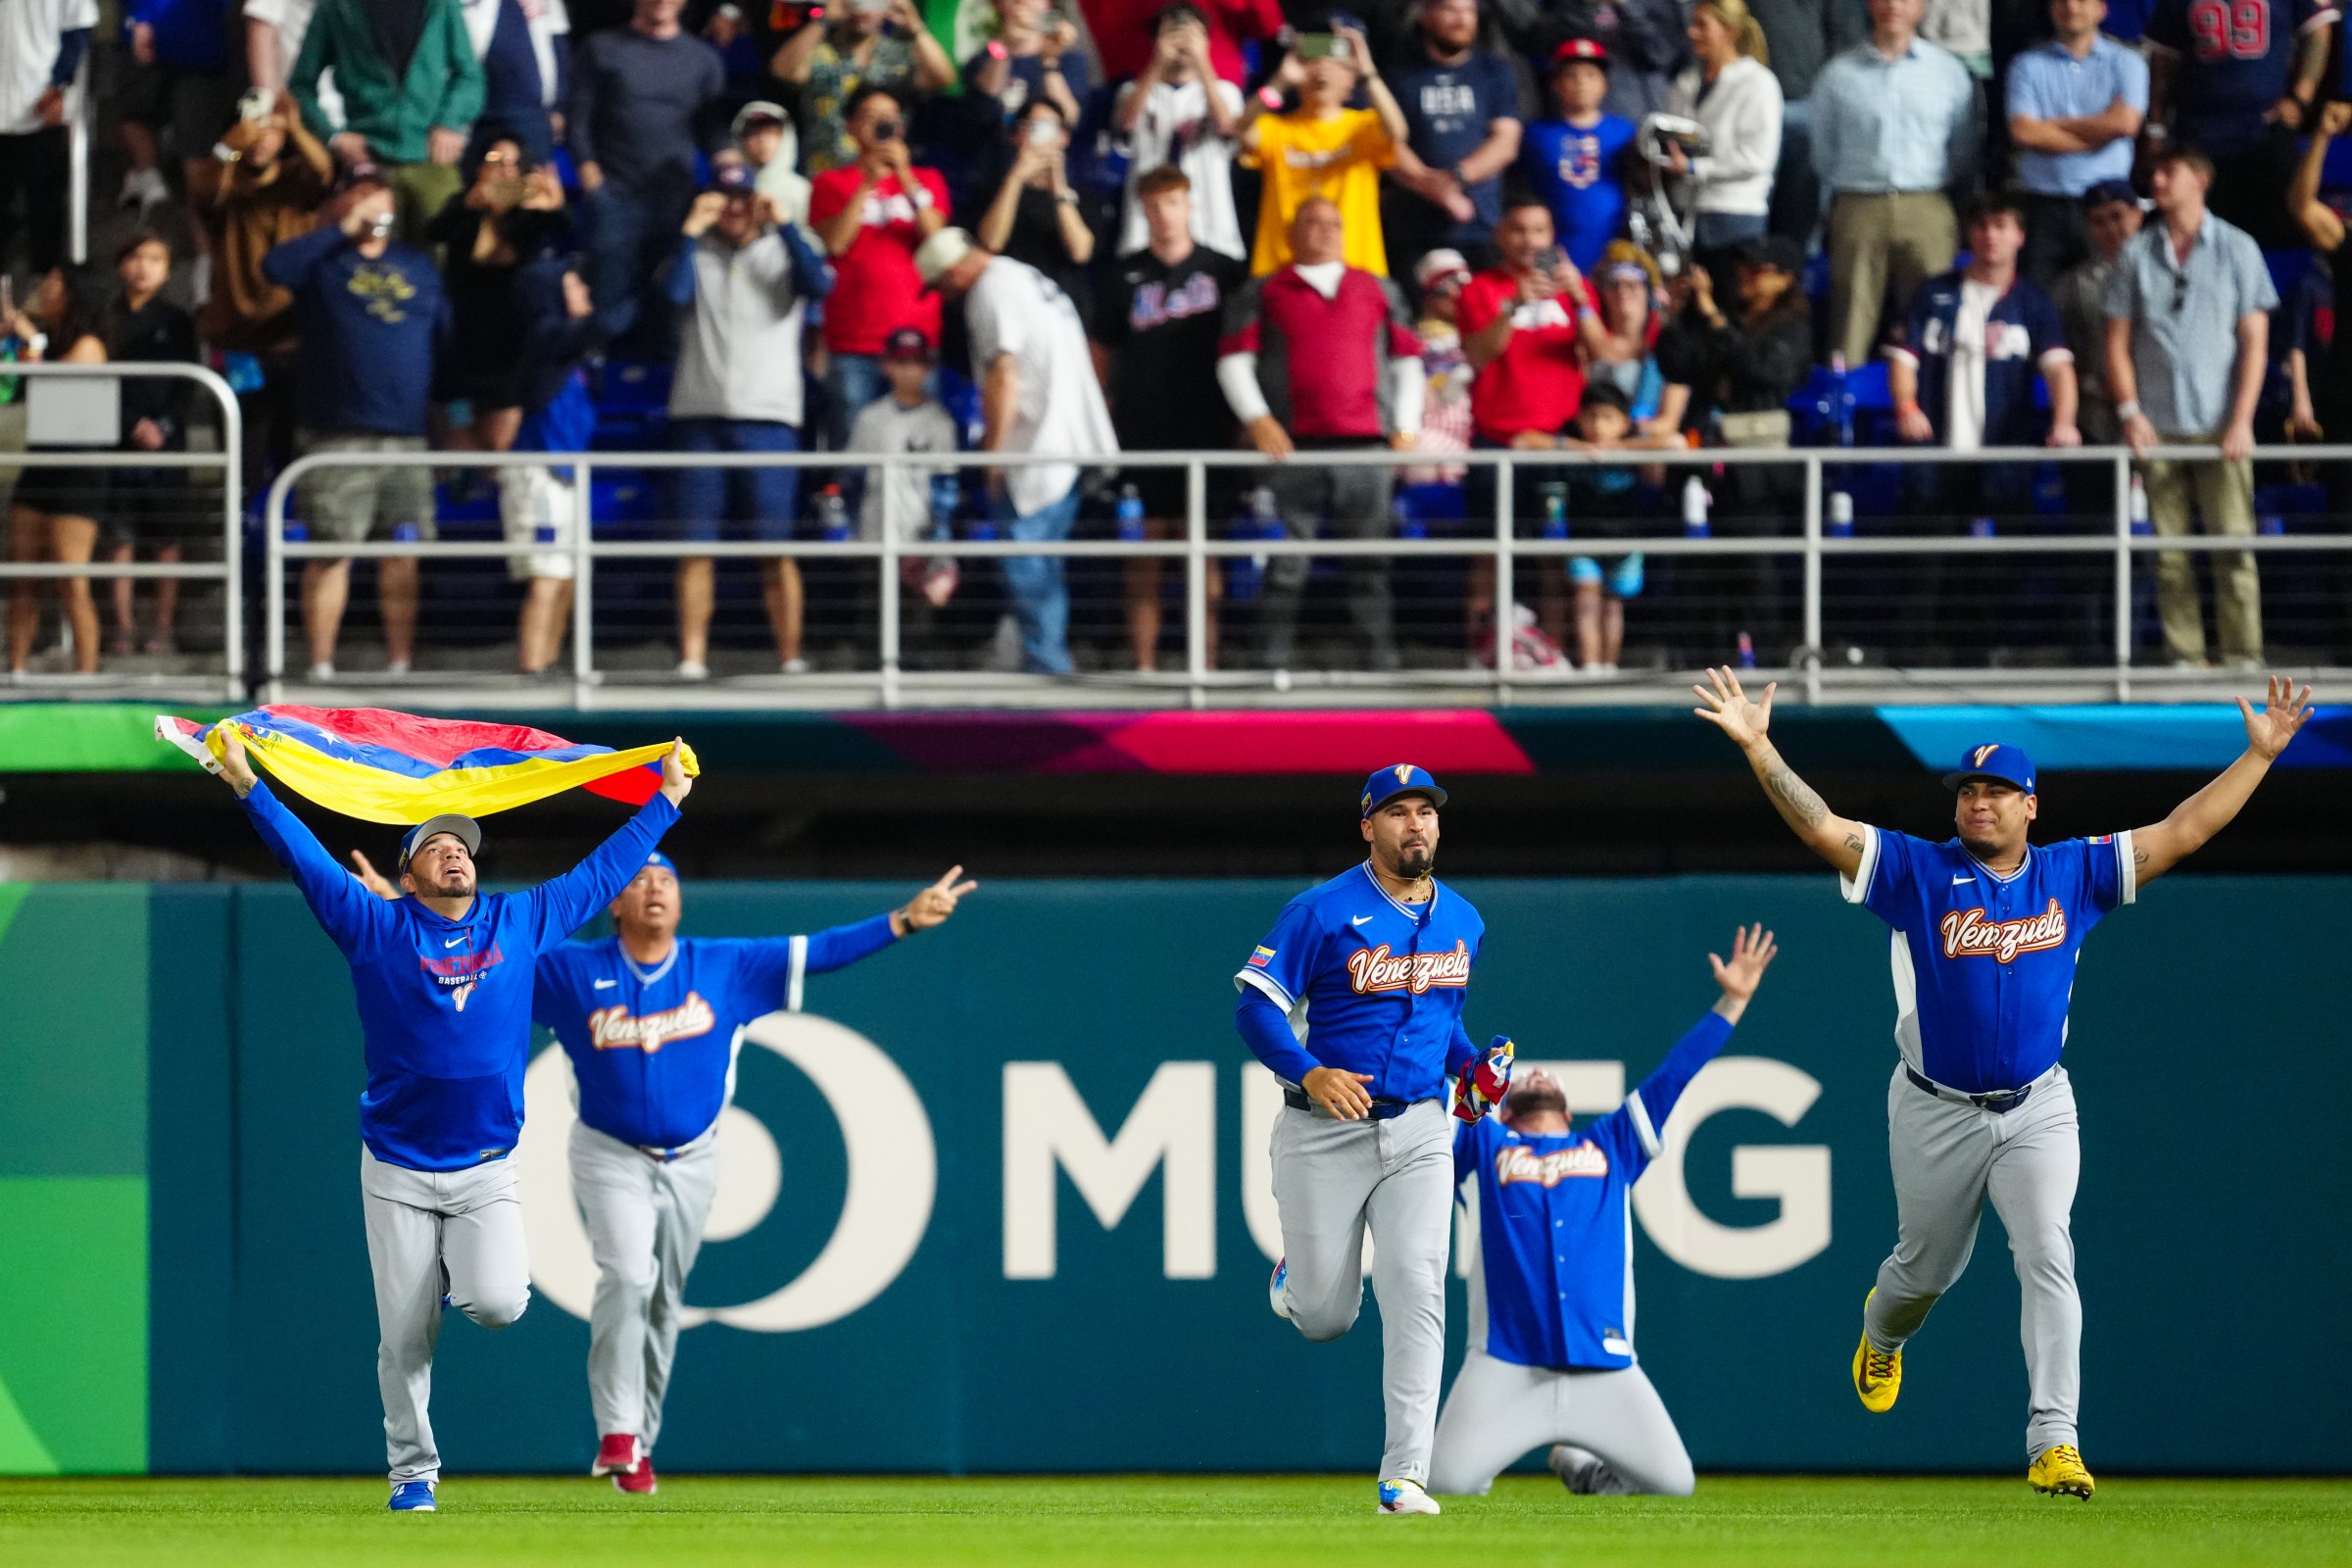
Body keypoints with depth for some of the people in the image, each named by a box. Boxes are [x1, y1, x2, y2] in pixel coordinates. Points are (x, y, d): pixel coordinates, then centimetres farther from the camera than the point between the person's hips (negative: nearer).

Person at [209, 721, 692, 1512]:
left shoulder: (521, 921, 7)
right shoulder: (378, 929, 1)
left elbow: (601, 872, 17)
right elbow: (306, 859, -3)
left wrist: (665, 801, 22)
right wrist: (247, 786, -10)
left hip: (487, 1170, 1)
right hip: (398, 1172, -1)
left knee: (499, 1304, -18)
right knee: (404, 1336, -1)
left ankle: (471, 1276, 18)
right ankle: (413, 1471, 14)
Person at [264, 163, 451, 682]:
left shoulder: (418, 266, 19)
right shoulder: (322, 263, 7)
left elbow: (445, 341, 20)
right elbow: (276, 266, -15)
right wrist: (343, 230, -9)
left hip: (408, 436, 4)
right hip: (339, 438, -4)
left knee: (402, 555, 3)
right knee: (331, 552, -6)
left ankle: (400, 663, 7)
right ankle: (320, 667, -2)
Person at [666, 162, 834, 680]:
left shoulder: (782, 250, 11)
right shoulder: (696, 253, 13)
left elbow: (819, 283, -8)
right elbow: (674, 293, -6)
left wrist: (782, 225, -9)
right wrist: (692, 230, -6)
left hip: (768, 416, -1)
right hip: (699, 414, 1)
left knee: (776, 545, -4)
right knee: (695, 544, -1)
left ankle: (791, 655, -2)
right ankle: (691, 658, 1)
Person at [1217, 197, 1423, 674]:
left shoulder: (1380, 291, 20)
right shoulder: (1263, 293, 14)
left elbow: (1407, 359, 20)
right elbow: (1233, 360, 8)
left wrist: (1406, 428, 8)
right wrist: (1256, 418, -6)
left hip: (1367, 443, 2)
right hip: (1292, 447, -2)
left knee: (1369, 563, 0)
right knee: (1286, 562, -5)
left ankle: (1382, 661, 0)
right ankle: (1276, 665, -5)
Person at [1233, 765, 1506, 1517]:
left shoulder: (1462, 921, 9)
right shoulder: (1323, 912, -10)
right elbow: (1255, 1006, -12)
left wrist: (1474, 1065, 5)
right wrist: (1308, 1073, -28)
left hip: (1417, 1131, 3)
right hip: (1324, 1134, -3)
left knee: (1416, 1293, -13)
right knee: (1324, 1316, 1)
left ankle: (1404, 1477, -14)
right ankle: (1295, 1277, 41)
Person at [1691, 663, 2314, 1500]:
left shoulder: (2072, 874, 0)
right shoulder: (1917, 873, -7)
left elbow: (2182, 831, 1)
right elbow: (1820, 827, -18)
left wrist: (2261, 754, -5)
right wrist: (1757, 747, -31)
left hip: (2038, 1109, 0)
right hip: (1936, 1113, 0)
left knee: (2047, 1258, -16)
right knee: (1928, 1265, 16)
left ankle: (2054, 1440, -20)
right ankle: (1882, 1332, 53)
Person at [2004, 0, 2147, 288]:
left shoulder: (2125, 64, 10)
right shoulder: (2028, 66, 11)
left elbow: (2125, 122, -6)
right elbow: (2022, 132, -3)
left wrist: (2055, 124, 0)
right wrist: (2095, 137, -5)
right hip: (2044, 205, 1)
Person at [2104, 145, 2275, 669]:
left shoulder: (2237, 249, 6)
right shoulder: (2137, 255, 11)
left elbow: (2255, 342, 3)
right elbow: (2118, 341, 11)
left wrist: (2241, 420, -6)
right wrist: (2129, 411, -2)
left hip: (2221, 426, -2)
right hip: (2157, 427, 2)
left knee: (2233, 545, -8)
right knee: (2169, 554, -1)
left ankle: (2243, 659, -7)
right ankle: (2184, 660, 2)